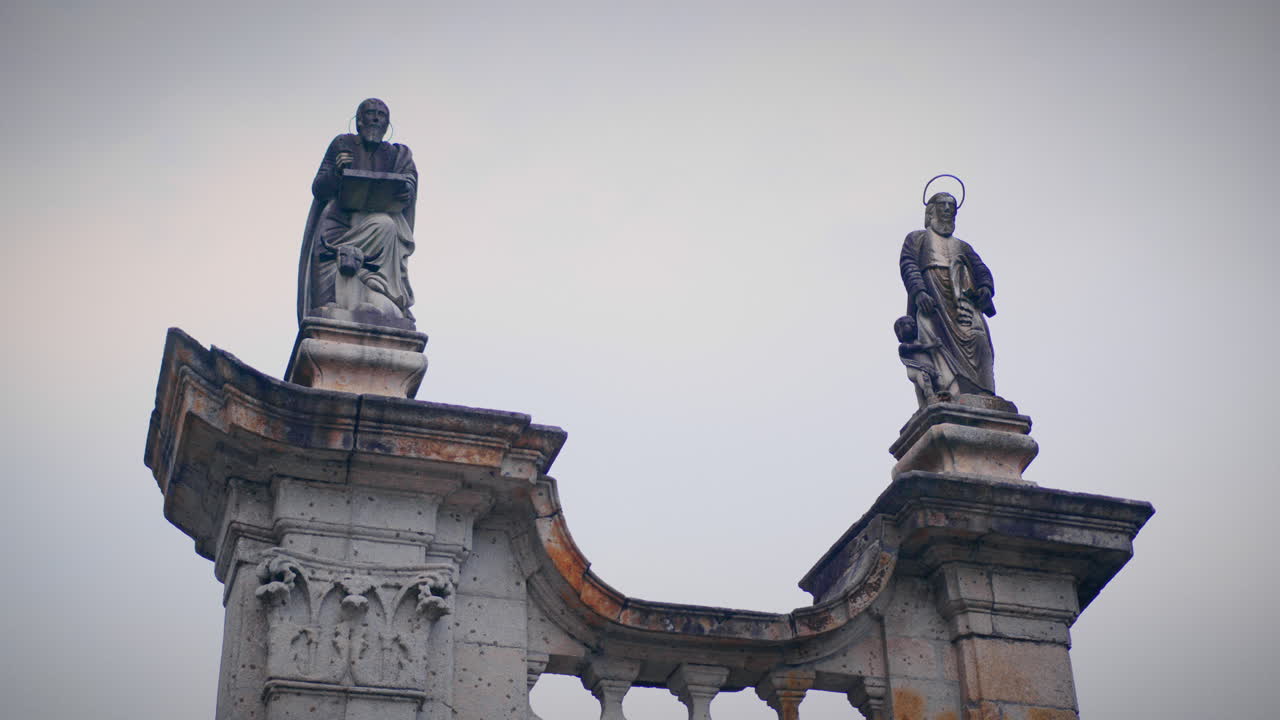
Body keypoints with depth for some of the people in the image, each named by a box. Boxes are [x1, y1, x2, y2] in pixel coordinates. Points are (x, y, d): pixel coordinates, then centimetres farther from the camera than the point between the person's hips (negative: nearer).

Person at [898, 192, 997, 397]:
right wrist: (918, 291, -14)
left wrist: (985, 288, -4)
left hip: (964, 298, 3)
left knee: (976, 339, -21)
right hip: (932, 298, -3)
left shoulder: (962, 246, 36)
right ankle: (949, 395, -39)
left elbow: (981, 270, 21)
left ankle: (982, 400, -31)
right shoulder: (917, 238, 25)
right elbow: (908, 265, 6)